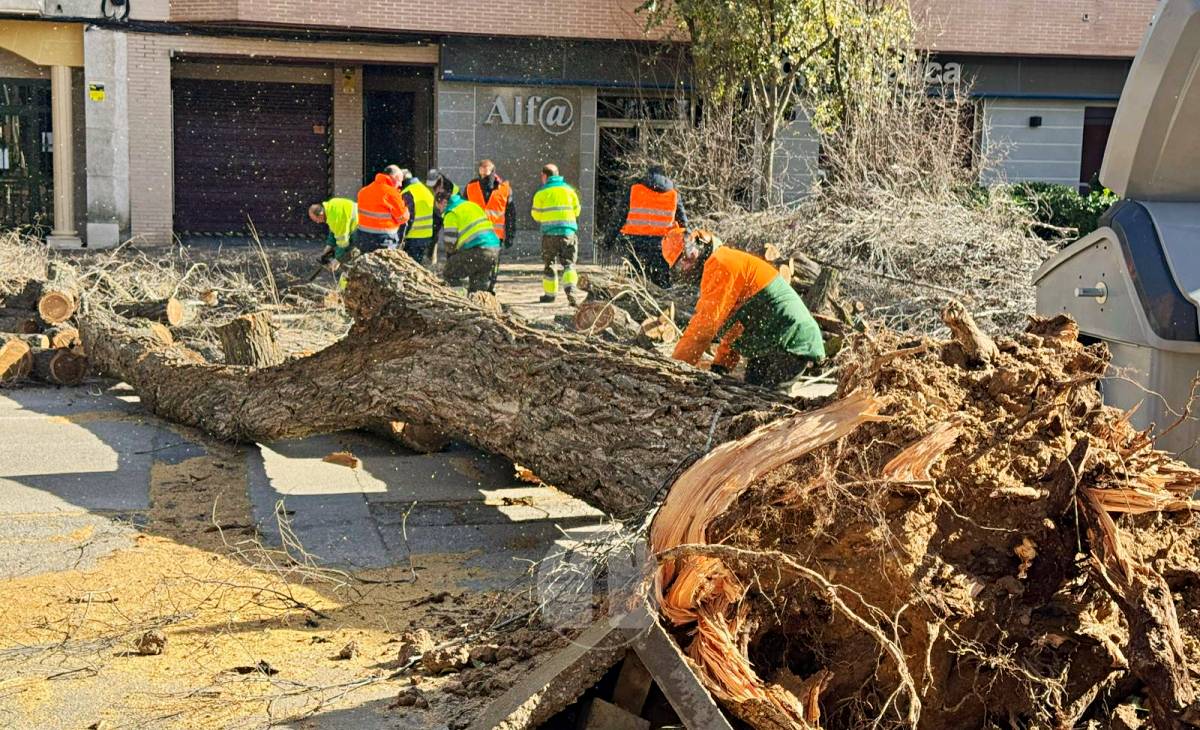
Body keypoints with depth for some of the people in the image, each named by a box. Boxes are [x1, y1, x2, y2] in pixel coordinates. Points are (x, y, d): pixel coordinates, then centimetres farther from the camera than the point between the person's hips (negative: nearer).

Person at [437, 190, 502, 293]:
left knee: (449, 275, 2)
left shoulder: (451, 213, -2)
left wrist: (451, 255, 19)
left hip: (477, 252, -8)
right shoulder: (471, 205, 23)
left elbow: (449, 242, -4)